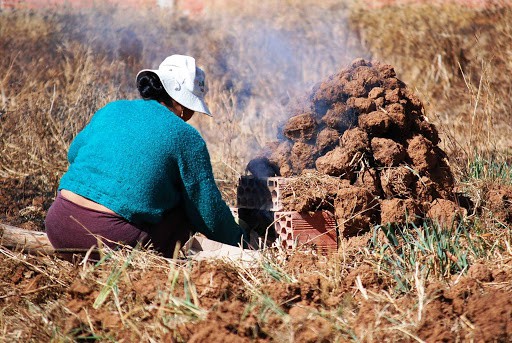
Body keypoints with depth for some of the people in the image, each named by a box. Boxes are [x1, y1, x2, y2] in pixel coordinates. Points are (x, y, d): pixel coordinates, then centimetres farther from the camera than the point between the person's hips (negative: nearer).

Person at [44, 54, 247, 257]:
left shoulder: (112, 110, 14)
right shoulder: (187, 138, 0)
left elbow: (73, 152, 31)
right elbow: (209, 212, 4)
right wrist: (238, 240, 21)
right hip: (114, 239, -5)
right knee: (185, 213, 16)